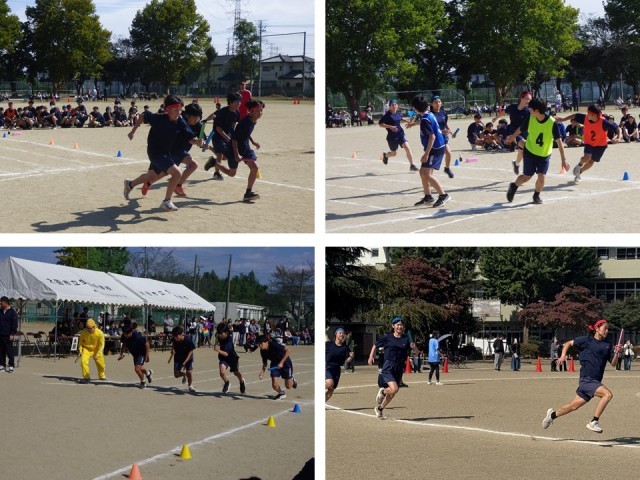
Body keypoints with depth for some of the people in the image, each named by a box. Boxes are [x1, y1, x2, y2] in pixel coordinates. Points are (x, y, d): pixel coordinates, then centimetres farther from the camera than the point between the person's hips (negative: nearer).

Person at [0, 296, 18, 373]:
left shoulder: (12, 312, -5)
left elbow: (15, 324, -9)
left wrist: (12, 334, -15)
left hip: (8, 335, -6)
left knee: (9, 351, -4)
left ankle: (11, 366, -1)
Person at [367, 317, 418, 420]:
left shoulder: (406, 339, 4)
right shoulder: (387, 338, 0)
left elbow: (416, 352, 2)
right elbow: (375, 345, 13)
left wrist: (414, 347, -19)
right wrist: (371, 357, 2)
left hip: (399, 369, 4)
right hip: (388, 367, -4)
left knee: (392, 394, 10)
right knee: (394, 389, -24)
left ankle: (379, 409, 33)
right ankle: (382, 392, 8)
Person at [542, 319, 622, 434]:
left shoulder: (608, 345, 12)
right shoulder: (587, 340, -2)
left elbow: (613, 363, 10)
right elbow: (569, 343, 7)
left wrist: (617, 353, -8)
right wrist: (563, 355, -7)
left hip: (596, 381, 6)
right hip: (586, 379, -6)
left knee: (574, 406, 12)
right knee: (607, 394, -25)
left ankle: (553, 414, 35)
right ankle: (594, 422, -20)